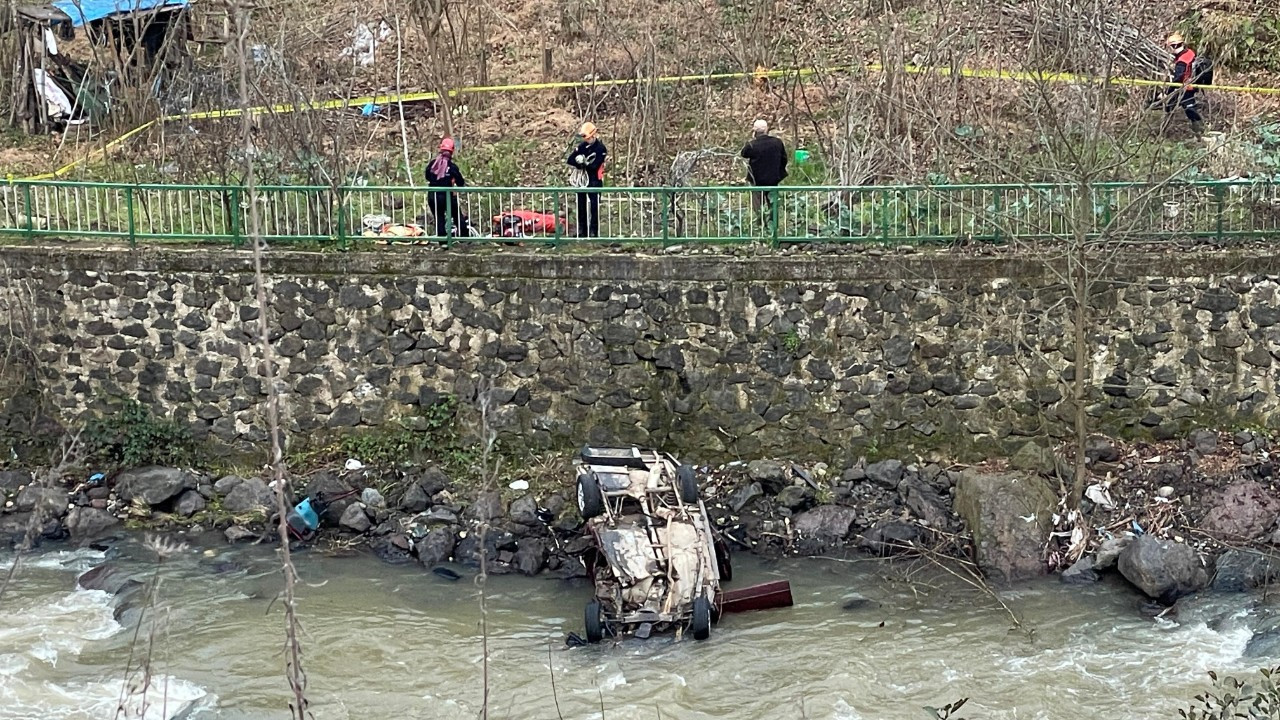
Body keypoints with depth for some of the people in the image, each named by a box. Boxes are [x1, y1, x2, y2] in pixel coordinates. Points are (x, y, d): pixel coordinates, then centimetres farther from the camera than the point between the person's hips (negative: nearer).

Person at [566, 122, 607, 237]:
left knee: (594, 207, -3)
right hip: (581, 180, 6)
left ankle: (594, 232, 2)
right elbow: (570, 160, -3)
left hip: (594, 181, -6)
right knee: (581, 207, 11)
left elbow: (594, 166, -18)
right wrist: (586, 163, -15)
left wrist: (582, 162, -14)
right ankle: (582, 232, 19)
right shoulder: (582, 145, 5)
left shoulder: (600, 148, -10)